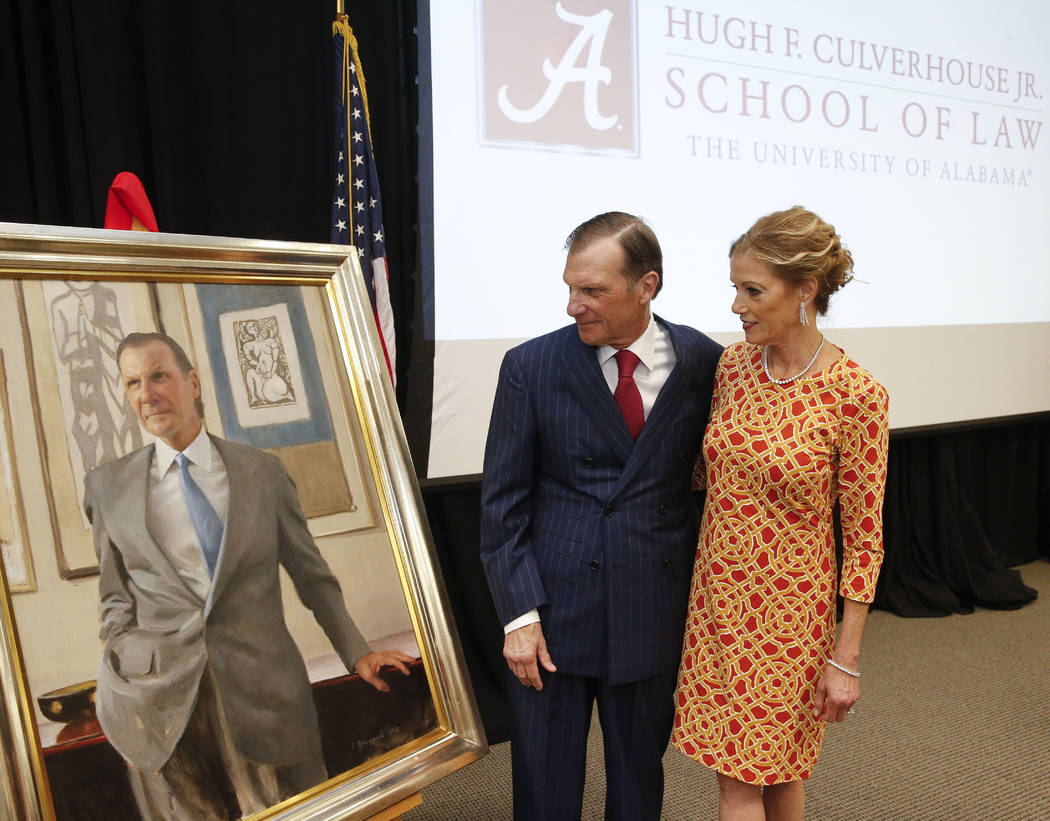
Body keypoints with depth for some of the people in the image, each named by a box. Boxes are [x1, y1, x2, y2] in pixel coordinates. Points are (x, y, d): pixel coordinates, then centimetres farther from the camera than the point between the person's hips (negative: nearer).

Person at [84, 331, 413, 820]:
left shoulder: (262, 471, 2)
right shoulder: (107, 487, 3)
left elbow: (311, 574, 7)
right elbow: (116, 602, 10)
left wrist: (356, 653, 4)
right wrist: (120, 687, 0)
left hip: (264, 688, 0)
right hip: (161, 704, 0)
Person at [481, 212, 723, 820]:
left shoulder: (702, 361, -3)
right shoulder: (531, 367, -6)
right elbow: (503, 503, -4)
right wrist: (519, 614, -8)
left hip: (653, 611, 1)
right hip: (553, 607, -1)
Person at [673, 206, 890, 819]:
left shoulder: (856, 395, -17)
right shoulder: (732, 364, -2)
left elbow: (864, 537, -11)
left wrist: (846, 659, -8)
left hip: (789, 607, -4)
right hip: (717, 594, 5)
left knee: (776, 766, 12)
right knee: (736, 766, 16)